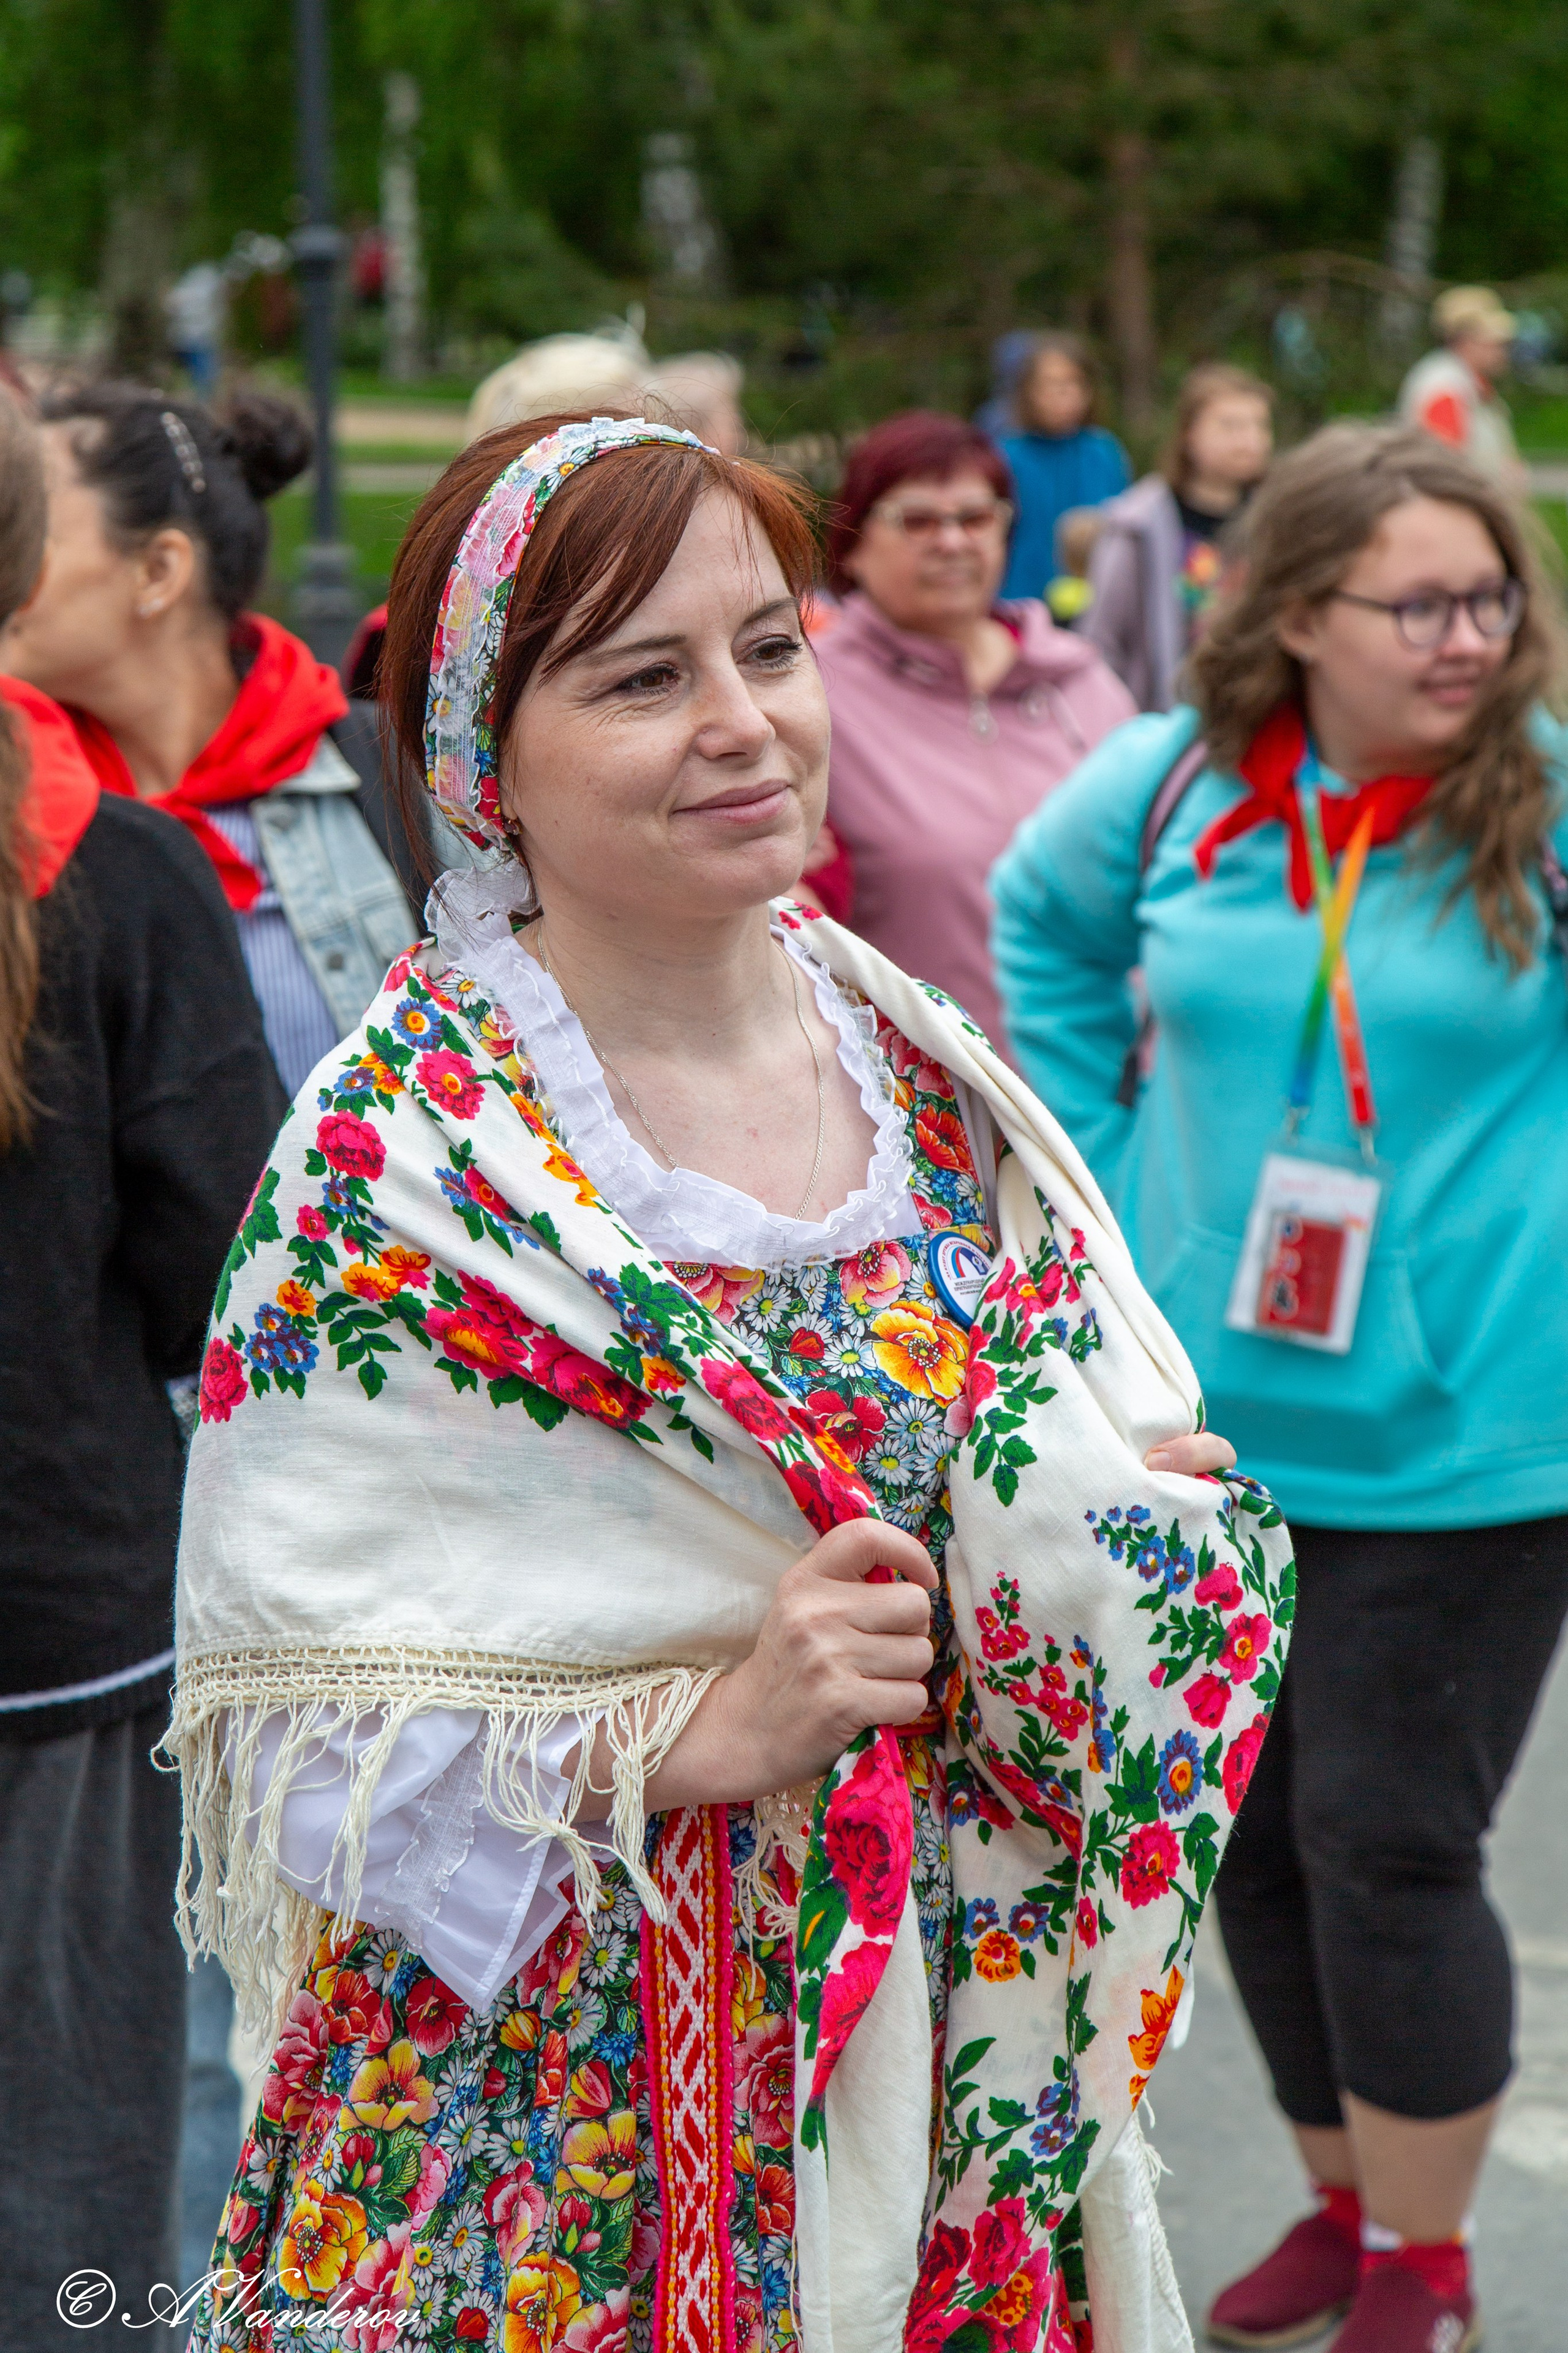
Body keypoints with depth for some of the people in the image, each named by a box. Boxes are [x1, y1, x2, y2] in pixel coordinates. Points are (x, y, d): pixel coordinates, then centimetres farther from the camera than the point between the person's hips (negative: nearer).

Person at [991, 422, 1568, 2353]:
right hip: (1210, 1416, 4)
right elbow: (1039, 911, 19)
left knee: (1386, 1842, -2)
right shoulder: (1177, 786, -2)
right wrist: (1110, 1156, 12)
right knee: (1249, 1841, 14)